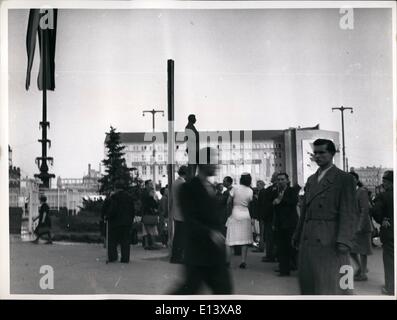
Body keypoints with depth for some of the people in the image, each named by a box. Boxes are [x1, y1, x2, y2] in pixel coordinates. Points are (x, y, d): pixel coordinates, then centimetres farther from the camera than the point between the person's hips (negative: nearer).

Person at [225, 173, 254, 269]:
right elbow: (249, 203, 4)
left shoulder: (235, 188, -9)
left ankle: (227, 261, -2)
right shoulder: (250, 191, -1)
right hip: (245, 215, 2)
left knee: (230, 239, 1)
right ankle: (243, 261, 2)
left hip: (235, 215, -2)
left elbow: (229, 201, -4)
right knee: (245, 239, 6)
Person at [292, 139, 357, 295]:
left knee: (332, 285, -3)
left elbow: (349, 213, -9)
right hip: (308, 240, 6)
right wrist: (297, 235, 15)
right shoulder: (311, 180, 20)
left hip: (330, 241, -6)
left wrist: (344, 241, -19)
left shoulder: (344, 179, -1)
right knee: (308, 284, 8)